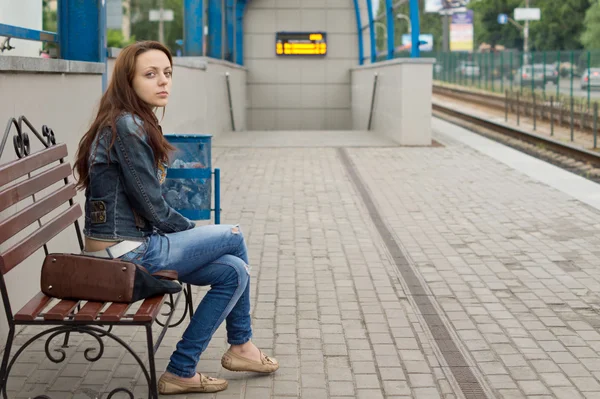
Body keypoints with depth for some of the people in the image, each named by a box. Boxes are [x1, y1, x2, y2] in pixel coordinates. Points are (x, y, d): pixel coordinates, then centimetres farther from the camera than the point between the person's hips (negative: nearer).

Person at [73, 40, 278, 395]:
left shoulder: (135, 123, 11)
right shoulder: (128, 127, -18)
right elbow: (153, 208, -17)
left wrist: (190, 233, 5)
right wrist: (194, 231, 0)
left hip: (130, 244, 9)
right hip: (127, 252, -9)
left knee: (234, 271, 6)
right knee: (234, 238, 2)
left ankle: (182, 371, 15)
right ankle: (241, 345, 16)